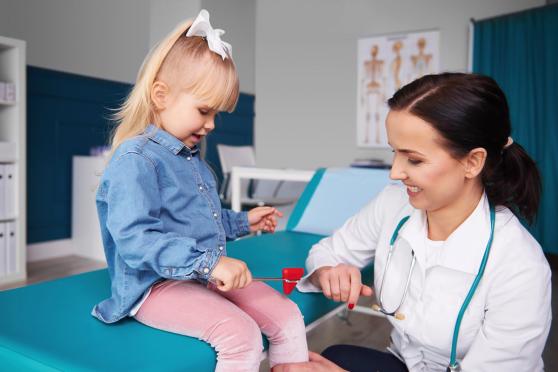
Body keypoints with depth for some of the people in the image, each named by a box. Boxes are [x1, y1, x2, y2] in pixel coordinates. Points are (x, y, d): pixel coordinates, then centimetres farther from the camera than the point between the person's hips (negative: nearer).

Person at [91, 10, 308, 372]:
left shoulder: (192, 157, 15)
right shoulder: (134, 160, -16)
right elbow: (135, 240, -27)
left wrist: (243, 221, 22)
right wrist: (209, 262, -32)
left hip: (206, 275, 9)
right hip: (156, 285, -8)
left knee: (288, 315, -1)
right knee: (240, 334, -28)